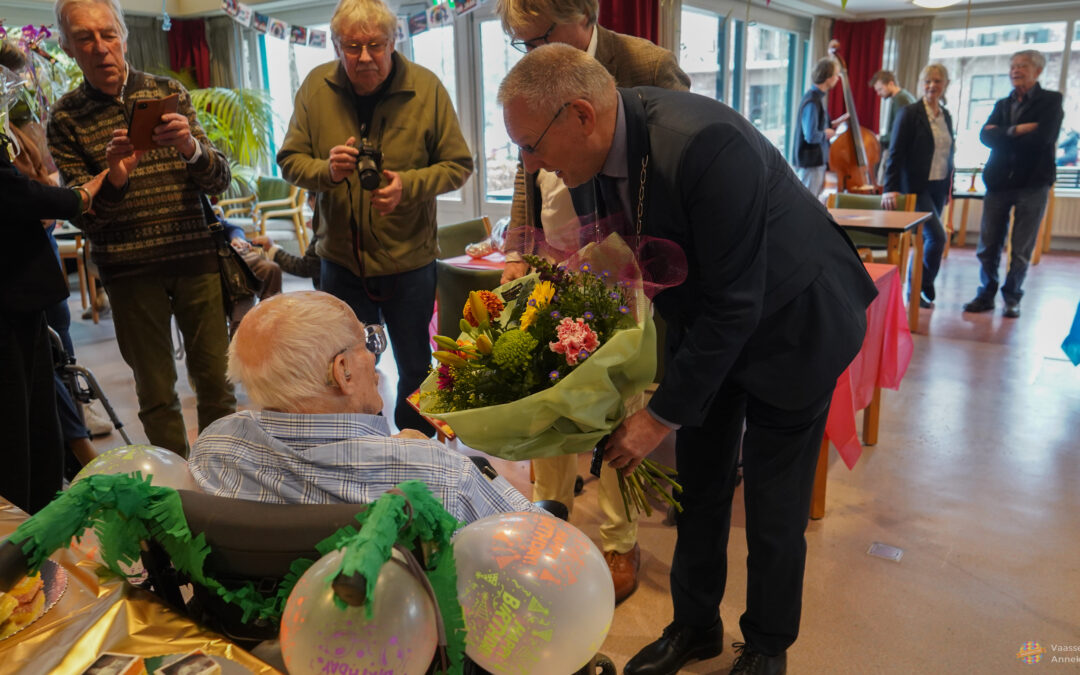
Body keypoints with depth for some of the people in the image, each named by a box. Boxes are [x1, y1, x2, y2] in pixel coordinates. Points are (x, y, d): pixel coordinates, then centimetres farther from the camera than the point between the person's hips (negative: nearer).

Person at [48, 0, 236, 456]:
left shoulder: (169, 93, 6)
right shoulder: (66, 118, 3)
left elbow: (218, 182, 0)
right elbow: (82, 216, -2)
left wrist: (190, 147, -21)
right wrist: (112, 176, -22)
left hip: (194, 255, 1)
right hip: (129, 269, 0)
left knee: (216, 379, 4)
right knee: (156, 392, 7)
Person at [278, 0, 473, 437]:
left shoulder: (426, 87, -8)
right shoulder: (316, 88, -3)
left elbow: (458, 165, -5)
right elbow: (290, 160, 2)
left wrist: (410, 185, -22)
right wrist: (326, 170, -20)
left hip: (409, 259, -1)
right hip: (341, 260, 2)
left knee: (416, 370, 14)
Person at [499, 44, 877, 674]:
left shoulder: (704, 144, -36)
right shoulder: (608, 143, -13)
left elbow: (734, 305, -31)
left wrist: (663, 414, -25)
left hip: (790, 323, -6)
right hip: (703, 318, 7)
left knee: (774, 509, 6)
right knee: (699, 488, 15)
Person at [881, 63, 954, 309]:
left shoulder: (946, 116, 12)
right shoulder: (910, 113, -7)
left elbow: (948, 153, 17)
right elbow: (896, 153, -12)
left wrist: (950, 187, 13)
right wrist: (891, 188, -20)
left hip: (938, 188, 6)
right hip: (916, 186, -6)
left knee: (927, 238, 10)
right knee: (937, 236, -13)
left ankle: (915, 289, 22)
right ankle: (924, 287, 4)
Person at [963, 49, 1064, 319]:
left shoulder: (1051, 101, 1)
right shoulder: (1002, 104, 14)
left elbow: (1041, 138, -15)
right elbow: (985, 136, -2)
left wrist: (1002, 135, -7)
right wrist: (1016, 131, -14)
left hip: (1032, 185, -4)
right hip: (999, 183, 4)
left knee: (1022, 249, 2)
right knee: (988, 246, 5)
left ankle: (1012, 298, 15)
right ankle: (986, 294, 18)